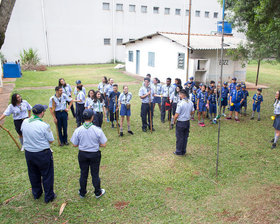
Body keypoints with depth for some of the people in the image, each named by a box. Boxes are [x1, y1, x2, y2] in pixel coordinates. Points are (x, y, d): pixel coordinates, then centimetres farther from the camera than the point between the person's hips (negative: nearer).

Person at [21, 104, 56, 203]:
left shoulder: (24, 122, -7)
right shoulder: (44, 125, -24)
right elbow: (51, 140, -14)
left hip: (28, 153, 6)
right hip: (43, 154, -6)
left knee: (33, 174, 24)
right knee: (47, 175, 12)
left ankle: (36, 193, 42)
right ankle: (49, 197, 24)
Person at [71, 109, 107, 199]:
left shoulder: (78, 130, -15)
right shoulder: (98, 130, -19)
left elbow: (75, 145, -5)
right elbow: (104, 144, -12)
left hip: (82, 154, 2)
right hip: (95, 154, -1)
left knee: (83, 174, 18)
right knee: (95, 174, 15)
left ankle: (82, 193, 36)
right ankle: (98, 193, 33)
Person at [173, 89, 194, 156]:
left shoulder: (180, 103, -22)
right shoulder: (190, 102, 0)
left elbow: (176, 115, -20)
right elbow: (192, 112, 11)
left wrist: (174, 121, -4)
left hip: (180, 123, -6)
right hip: (187, 122, 6)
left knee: (179, 138, 7)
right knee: (185, 137, 16)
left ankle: (178, 152, 19)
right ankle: (183, 151, 27)